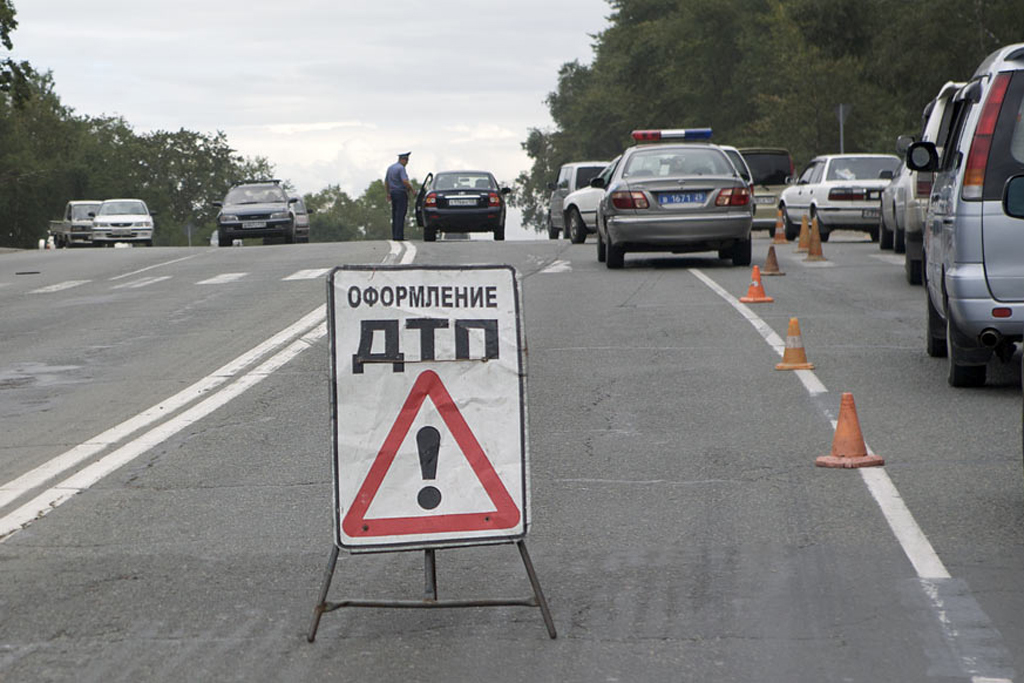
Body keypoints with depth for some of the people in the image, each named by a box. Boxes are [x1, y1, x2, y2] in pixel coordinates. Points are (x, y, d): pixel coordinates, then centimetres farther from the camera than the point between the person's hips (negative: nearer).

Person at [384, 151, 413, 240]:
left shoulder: (390, 168, 15)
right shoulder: (401, 168, -13)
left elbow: (386, 182, 20)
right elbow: (405, 181, -25)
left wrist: (388, 194, 26)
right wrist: (411, 189, -11)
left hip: (393, 193, 8)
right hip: (401, 193, -8)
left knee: (395, 215, 10)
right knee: (400, 215, -7)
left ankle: (394, 235, 10)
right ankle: (399, 235, -10)